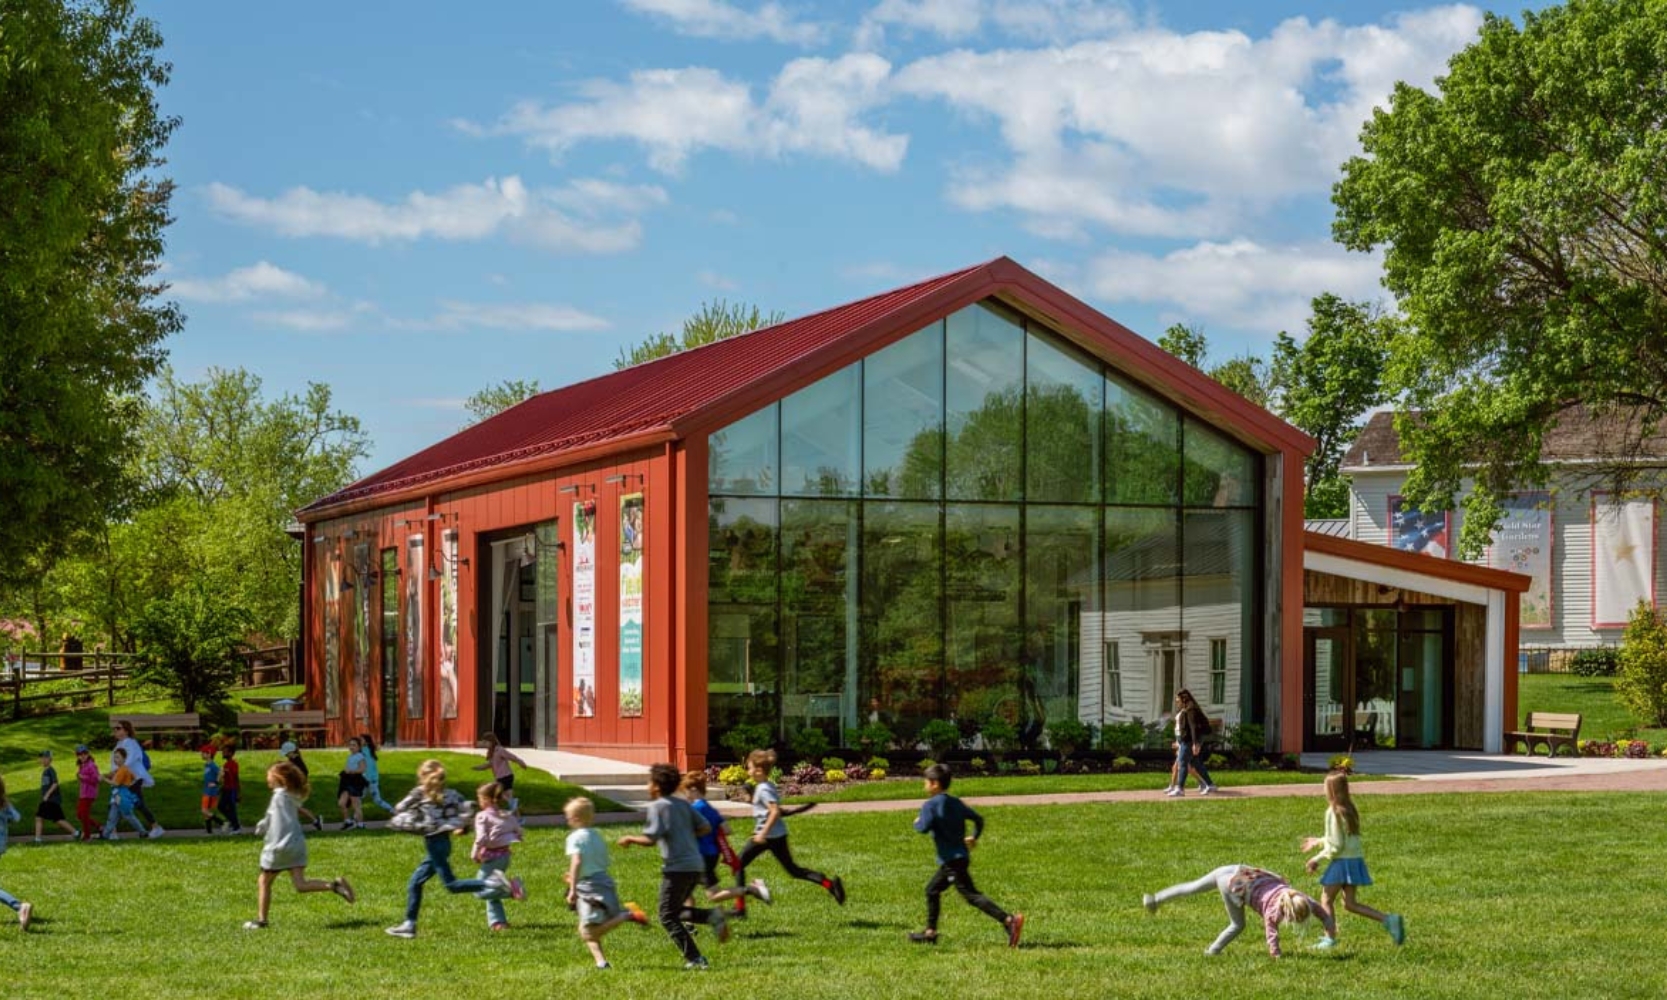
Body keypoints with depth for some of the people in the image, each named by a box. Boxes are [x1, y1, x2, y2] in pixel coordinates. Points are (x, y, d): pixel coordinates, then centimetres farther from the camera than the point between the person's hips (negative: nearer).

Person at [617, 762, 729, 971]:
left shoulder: (657, 806, -8)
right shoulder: (683, 803, 13)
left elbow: (650, 839, -15)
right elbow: (705, 828, 12)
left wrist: (630, 838, 2)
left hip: (677, 867, -8)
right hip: (695, 865, 8)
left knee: (668, 917, 3)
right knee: (676, 911, 21)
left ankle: (694, 960, -2)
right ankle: (712, 915, -2)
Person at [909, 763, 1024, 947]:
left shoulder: (929, 805, -10)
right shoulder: (956, 803, 14)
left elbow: (924, 827, -22)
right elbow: (978, 819, 16)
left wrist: (917, 823, -1)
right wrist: (974, 837, 29)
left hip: (950, 859, -10)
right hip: (961, 856, 10)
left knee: (971, 894, -13)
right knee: (932, 890, 21)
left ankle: (1009, 920, -24)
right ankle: (930, 932, 25)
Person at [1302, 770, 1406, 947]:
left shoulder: (1333, 812, -16)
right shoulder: (1350, 809, 9)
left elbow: (1336, 846, -17)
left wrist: (1317, 859, -7)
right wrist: (1318, 841, 29)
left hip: (1343, 861, -8)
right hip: (1356, 860, 8)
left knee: (1326, 899, 6)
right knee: (1350, 903, 12)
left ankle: (1330, 938, 7)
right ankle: (1388, 920, 0)